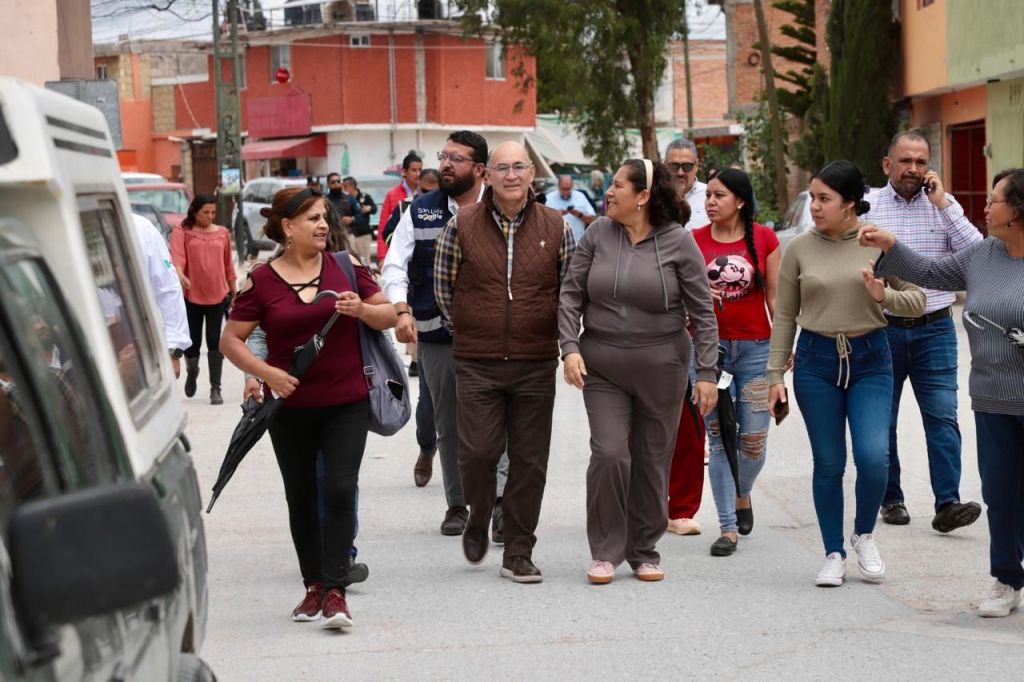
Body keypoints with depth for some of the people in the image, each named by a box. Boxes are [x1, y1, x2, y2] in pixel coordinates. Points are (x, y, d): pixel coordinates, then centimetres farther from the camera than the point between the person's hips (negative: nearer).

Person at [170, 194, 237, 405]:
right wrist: (180, 274, -38)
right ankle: (192, 372, 37)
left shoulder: (222, 233, 8)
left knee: (214, 341, -1)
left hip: (217, 295, 2)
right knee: (193, 340, 6)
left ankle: (215, 388, 3)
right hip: (191, 295, -1)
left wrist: (233, 292, 18)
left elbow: (228, 265, 14)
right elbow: (176, 256, -18)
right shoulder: (181, 232, -2)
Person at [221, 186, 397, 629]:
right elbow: (231, 340, 0)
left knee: (340, 491, -11)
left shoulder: (345, 267, 2)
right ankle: (314, 585, 24)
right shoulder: (262, 281, -3)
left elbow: (388, 315, 9)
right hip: (291, 407, 0)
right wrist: (266, 373, -14)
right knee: (301, 498, 10)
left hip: (347, 402, 0)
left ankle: (335, 591, -8)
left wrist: (363, 310, -13)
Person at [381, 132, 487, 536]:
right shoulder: (420, 211, 7)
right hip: (436, 336, 2)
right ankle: (456, 505, 21)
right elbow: (394, 267, 3)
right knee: (448, 423, 10)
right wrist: (402, 311, -14)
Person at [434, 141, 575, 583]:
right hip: (476, 364, -1)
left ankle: (518, 554, 13)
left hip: (536, 364, 1)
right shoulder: (461, 225, -1)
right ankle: (477, 522, 23)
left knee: (530, 460, 3)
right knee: (478, 451, -7)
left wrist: (545, 334, 10)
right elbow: (443, 286, 8)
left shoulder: (556, 227, 3)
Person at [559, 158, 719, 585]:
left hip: (661, 368, -1)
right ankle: (605, 552, 5)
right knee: (609, 454, -9)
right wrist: (570, 348, -9)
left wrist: (707, 372, -6)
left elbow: (702, 312, -3)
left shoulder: (678, 241, -5)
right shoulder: (597, 234, 1)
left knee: (653, 461, 7)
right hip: (602, 366, 1)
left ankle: (645, 552, 21)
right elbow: (571, 296, 4)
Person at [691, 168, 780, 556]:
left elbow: (775, 297, 5)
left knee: (753, 440, 1)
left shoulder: (764, 239, 2)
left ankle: (742, 495, 34)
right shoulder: (694, 241, 3)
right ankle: (728, 527, 6)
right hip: (708, 346, 0)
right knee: (720, 438, -1)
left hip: (755, 348, 0)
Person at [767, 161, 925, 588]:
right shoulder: (800, 249, -1)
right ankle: (834, 555, 20)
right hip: (816, 361, 1)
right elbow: (784, 316, 5)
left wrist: (884, 296, -20)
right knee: (828, 465, 5)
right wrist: (775, 376, 3)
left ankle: (864, 534, 16)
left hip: (870, 360, -1)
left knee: (873, 457, -12)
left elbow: (917, 301, 1)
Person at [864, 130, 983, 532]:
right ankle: (890, 499, 20)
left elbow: (976, 253, -7)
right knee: (881, 421, 7)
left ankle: (947, 503, -10)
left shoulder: (943, 205, 5)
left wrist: (943, 203, -11)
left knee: (943, 417, -8)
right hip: (881, 329, 0)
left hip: (934, 329, 0)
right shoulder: (867, 206, 0)